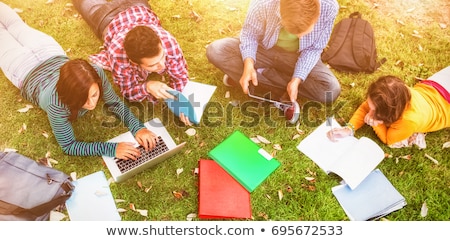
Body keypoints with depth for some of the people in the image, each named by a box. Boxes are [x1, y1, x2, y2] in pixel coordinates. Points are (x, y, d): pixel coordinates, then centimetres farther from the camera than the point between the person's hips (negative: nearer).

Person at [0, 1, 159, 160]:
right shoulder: (56, 104, -52)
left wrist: (138, 127, -47)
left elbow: (115, 103, -29)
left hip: (55, 58, 3)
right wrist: (111, 149, -55)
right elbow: (68, 146, -41)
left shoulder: (96, 74, -45)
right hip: (28, 73, -2)